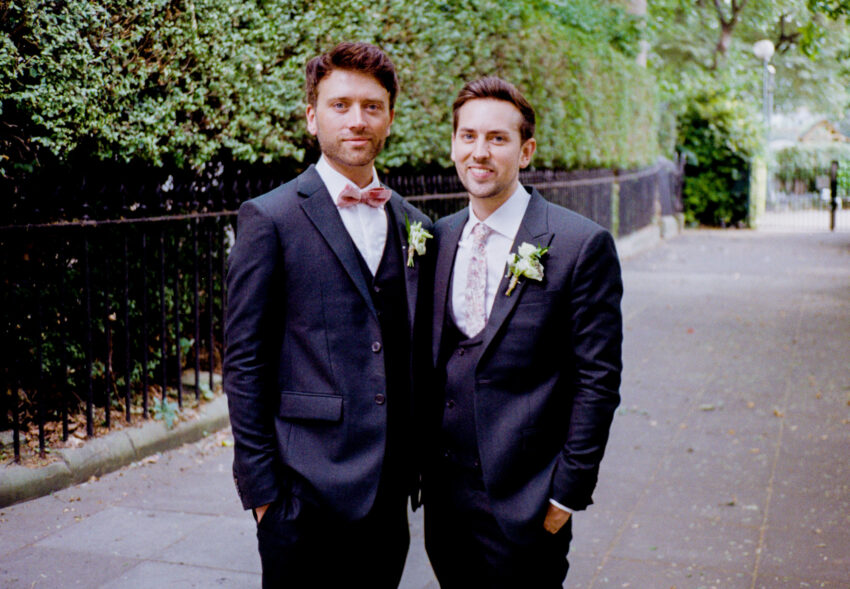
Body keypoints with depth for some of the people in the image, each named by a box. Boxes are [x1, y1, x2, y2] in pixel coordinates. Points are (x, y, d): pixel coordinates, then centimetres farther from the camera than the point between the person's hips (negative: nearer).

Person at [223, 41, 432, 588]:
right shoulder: (270, 219, -6)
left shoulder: (413, 224, 10)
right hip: (308, 490, -5)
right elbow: (244, 361, -7)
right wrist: (259, 483, -10)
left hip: (390, 487, 5)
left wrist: (419, 459, 12)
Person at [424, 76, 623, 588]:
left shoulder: (583, 245, -11)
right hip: (444, 496, 5)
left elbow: (598, 381, -10)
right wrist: (423, 463, 8)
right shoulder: (439, 238, 6)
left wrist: (568, 494, -11)